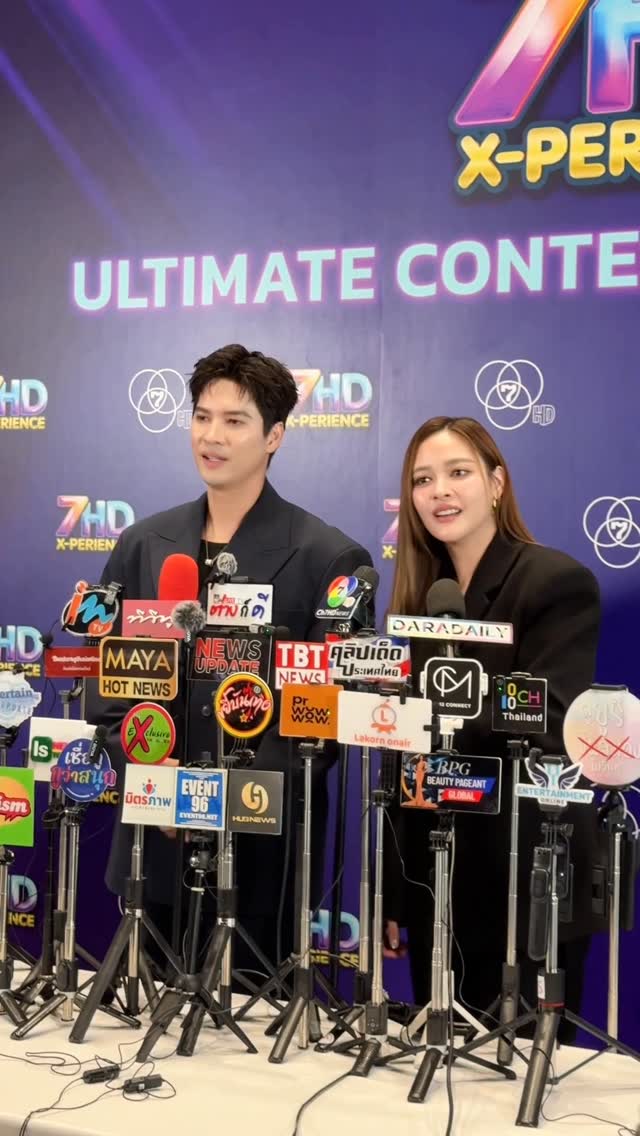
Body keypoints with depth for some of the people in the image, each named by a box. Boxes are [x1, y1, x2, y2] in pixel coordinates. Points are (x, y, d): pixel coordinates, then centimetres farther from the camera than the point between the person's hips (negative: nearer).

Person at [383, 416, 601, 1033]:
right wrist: (389, 892, 10)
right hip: (433, 886, 6)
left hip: (527, 890, -6)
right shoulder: (422, 594, 9)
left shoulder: (558, 581, -9)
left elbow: (548, 730, -19)